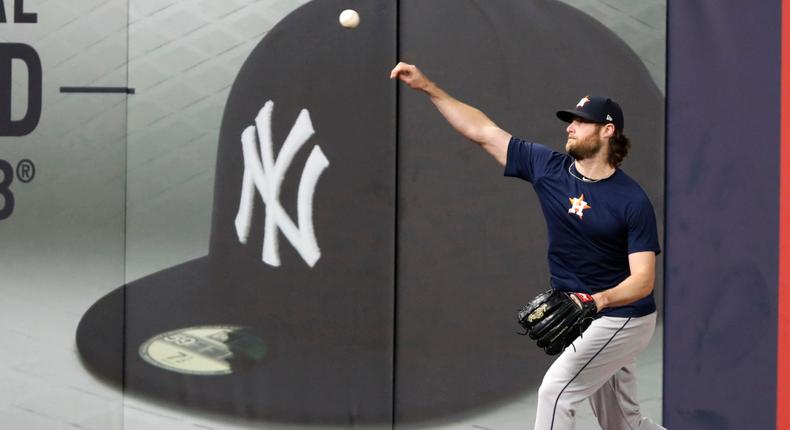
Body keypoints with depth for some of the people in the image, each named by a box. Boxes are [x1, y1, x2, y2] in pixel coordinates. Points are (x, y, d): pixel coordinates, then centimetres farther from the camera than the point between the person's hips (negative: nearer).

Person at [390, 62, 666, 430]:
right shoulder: (548, 168, -4)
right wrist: (428, 87, -8)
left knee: (555, 391, -17)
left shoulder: (633, 201, -18)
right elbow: (482, 132, -2)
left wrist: (599, 300, -40)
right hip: (584, 319, 6)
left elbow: (643, 280, -21)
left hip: (622, 319, -6)